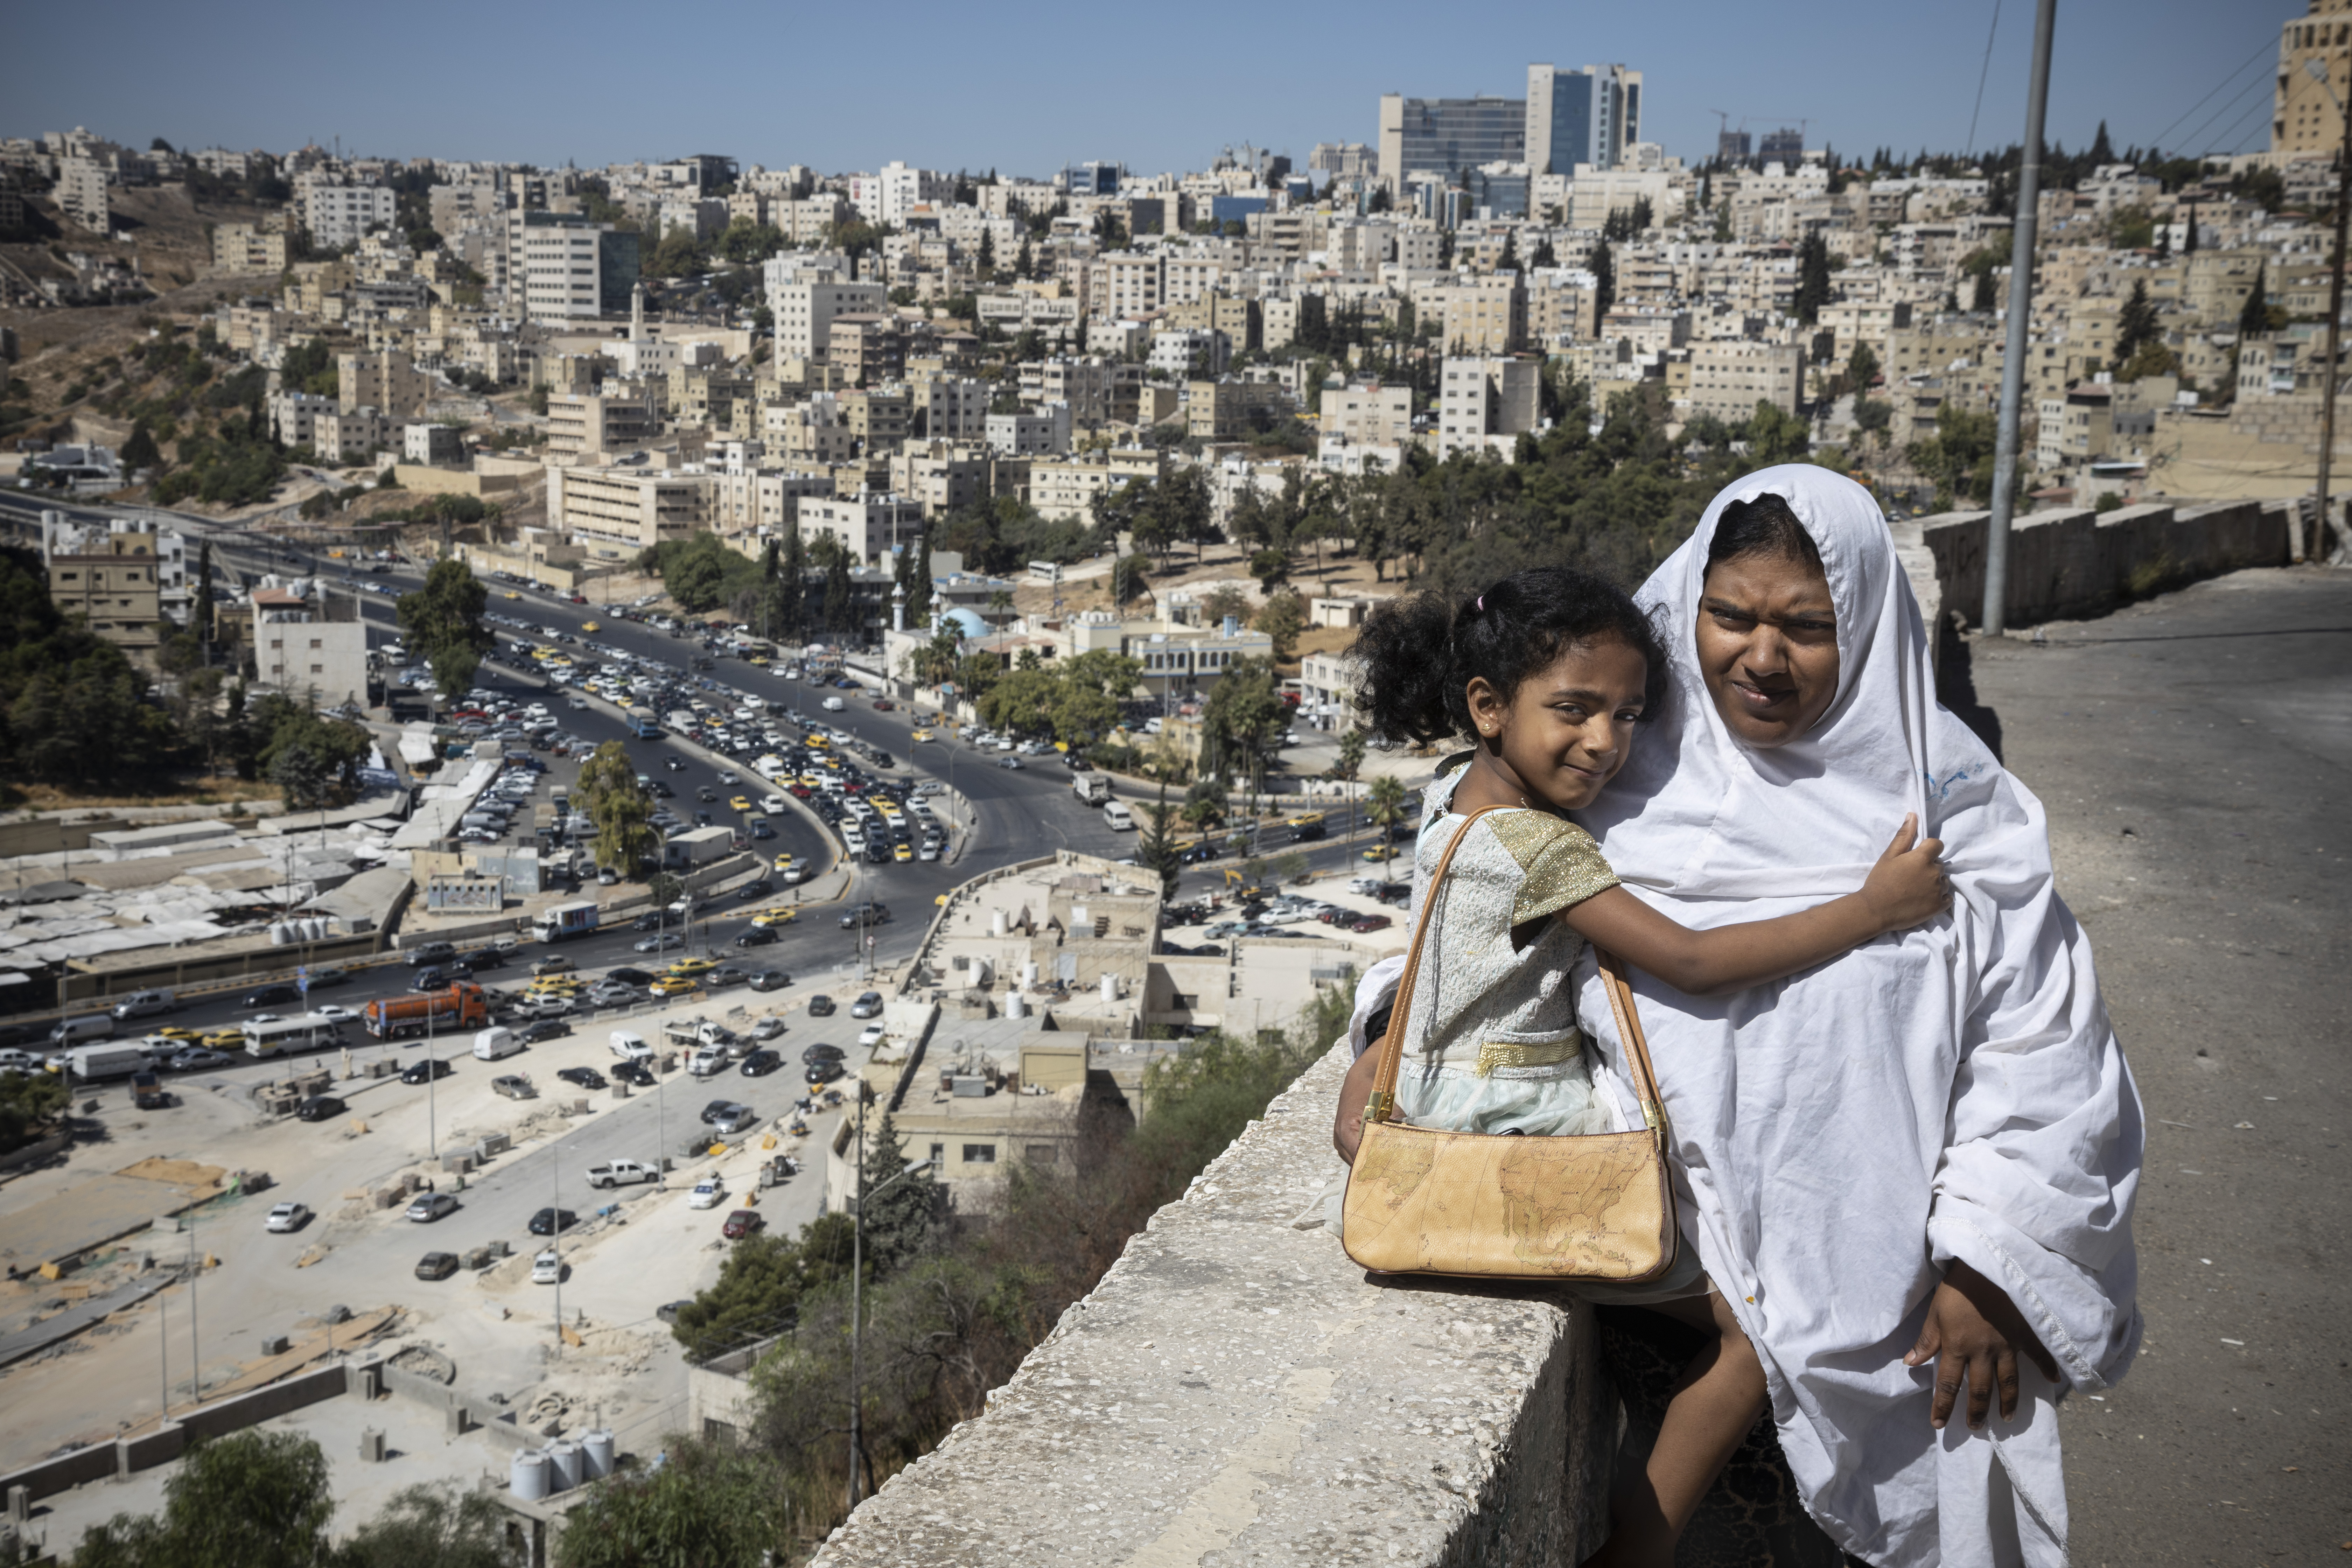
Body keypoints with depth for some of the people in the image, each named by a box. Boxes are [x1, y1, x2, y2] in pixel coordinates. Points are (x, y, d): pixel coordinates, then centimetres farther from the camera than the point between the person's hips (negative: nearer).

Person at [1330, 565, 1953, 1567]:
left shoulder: (1457, 787, 2)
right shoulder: (1538, 846, -24)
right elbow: (1694, 963, -24)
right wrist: (1874, 908, -21)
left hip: (1442, 1101, 9)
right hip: (1526, 1140, -8)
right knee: (1760, 1318, -1)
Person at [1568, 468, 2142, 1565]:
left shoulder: (1944, 796, -5)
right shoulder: (1633, 781, 0)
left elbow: (2040, 1042, -5)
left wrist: (1991, 1266, -7)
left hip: (1898, 1292, -1)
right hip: (1689, 1285, 1)